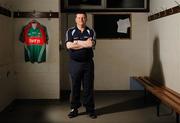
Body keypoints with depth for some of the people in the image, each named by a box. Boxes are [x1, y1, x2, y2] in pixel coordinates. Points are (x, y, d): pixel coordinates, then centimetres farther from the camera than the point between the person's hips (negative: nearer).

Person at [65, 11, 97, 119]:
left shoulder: (91, 32, 6)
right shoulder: (70, 31, 5)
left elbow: (92, 45, -12)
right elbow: (69, 45, -12)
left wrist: (77, 43, -13)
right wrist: (84, 44, -14)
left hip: (88, 63, 0)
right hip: (74, 63, 0)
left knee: (89, 87, 5)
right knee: (75, 87, 6)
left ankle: (90, 109, 15)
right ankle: (74, 109, 18)